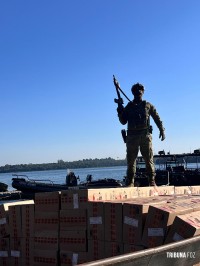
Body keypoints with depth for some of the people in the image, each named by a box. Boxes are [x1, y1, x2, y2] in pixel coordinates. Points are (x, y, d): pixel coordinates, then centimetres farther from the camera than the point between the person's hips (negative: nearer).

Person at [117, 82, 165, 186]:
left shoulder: (148, 105, 13)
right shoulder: (129, 106, 15)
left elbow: (157, 118, 11)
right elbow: (123, 121, 11)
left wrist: (162, 130, 1)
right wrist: (120, 111, -5)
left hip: (145, 135, -1)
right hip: (132, 136, 1)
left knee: (149, 160, -2)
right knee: (131, 161, -1)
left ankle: (152, 182, 2)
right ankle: (130, 183, 1)